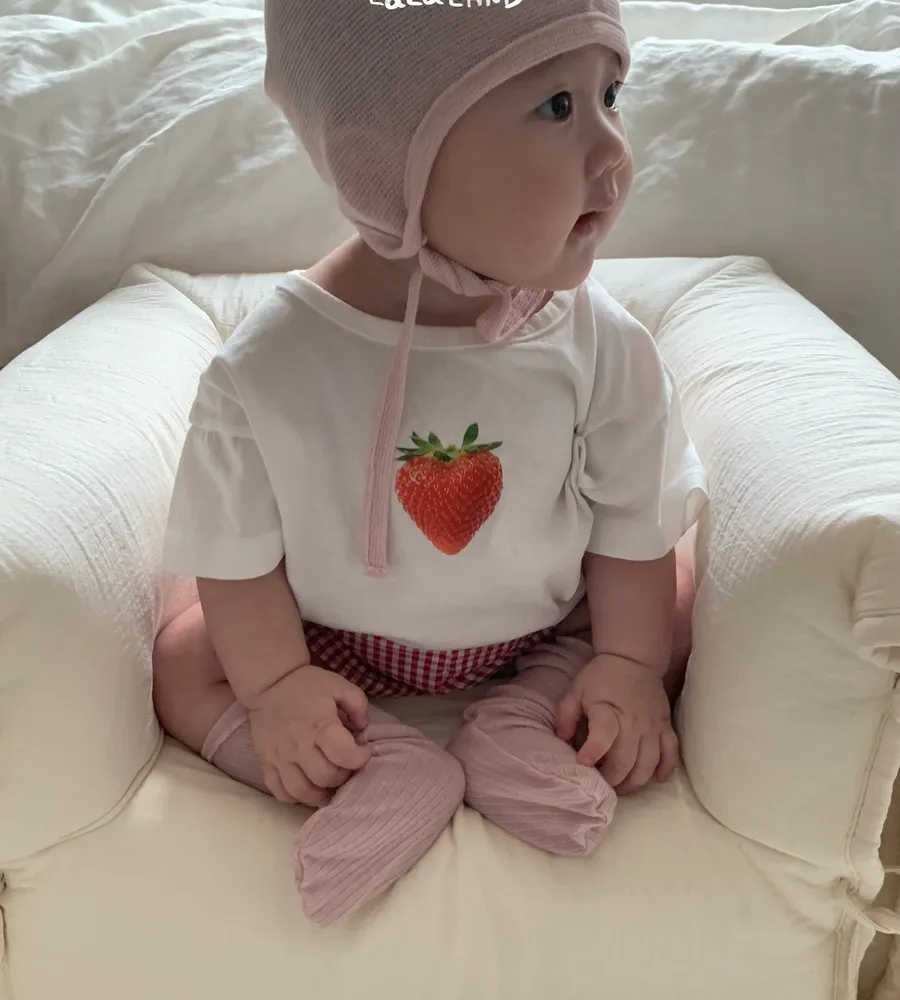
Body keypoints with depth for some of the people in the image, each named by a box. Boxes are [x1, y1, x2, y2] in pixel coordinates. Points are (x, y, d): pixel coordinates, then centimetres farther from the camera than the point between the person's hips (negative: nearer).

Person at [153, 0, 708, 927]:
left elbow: (634, 523, -8)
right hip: (337, 642, 0)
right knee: (181, 663, -10)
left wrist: (630, 661, -12)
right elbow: (238, 551, -12)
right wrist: (273, 684, -14)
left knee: (684, 601, -11)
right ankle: (389, 770, -18)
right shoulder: (264, 370, -26)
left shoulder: (603, 345, -21)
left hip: (549, 629, 1)